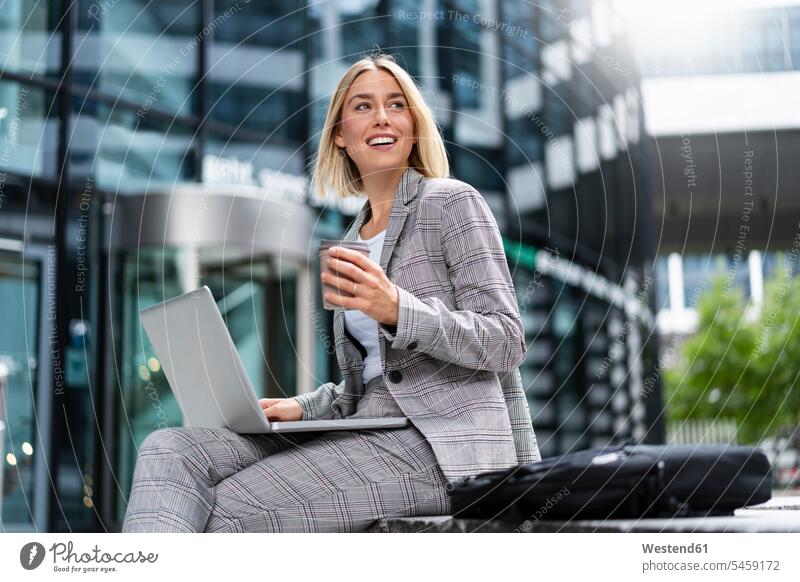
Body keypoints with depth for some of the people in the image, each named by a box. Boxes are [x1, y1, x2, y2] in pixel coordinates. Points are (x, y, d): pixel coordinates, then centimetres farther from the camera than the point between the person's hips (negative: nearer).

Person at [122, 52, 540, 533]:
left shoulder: (452, 201, 1)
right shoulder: (353, 242, 22)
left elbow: (506, 341, -9)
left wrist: (397, 310, -24)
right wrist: (302, 408, 5)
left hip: (441, 449, -7)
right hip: (368, 436, 7)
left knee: (230, 507, -25)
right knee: (170, 450, -15)